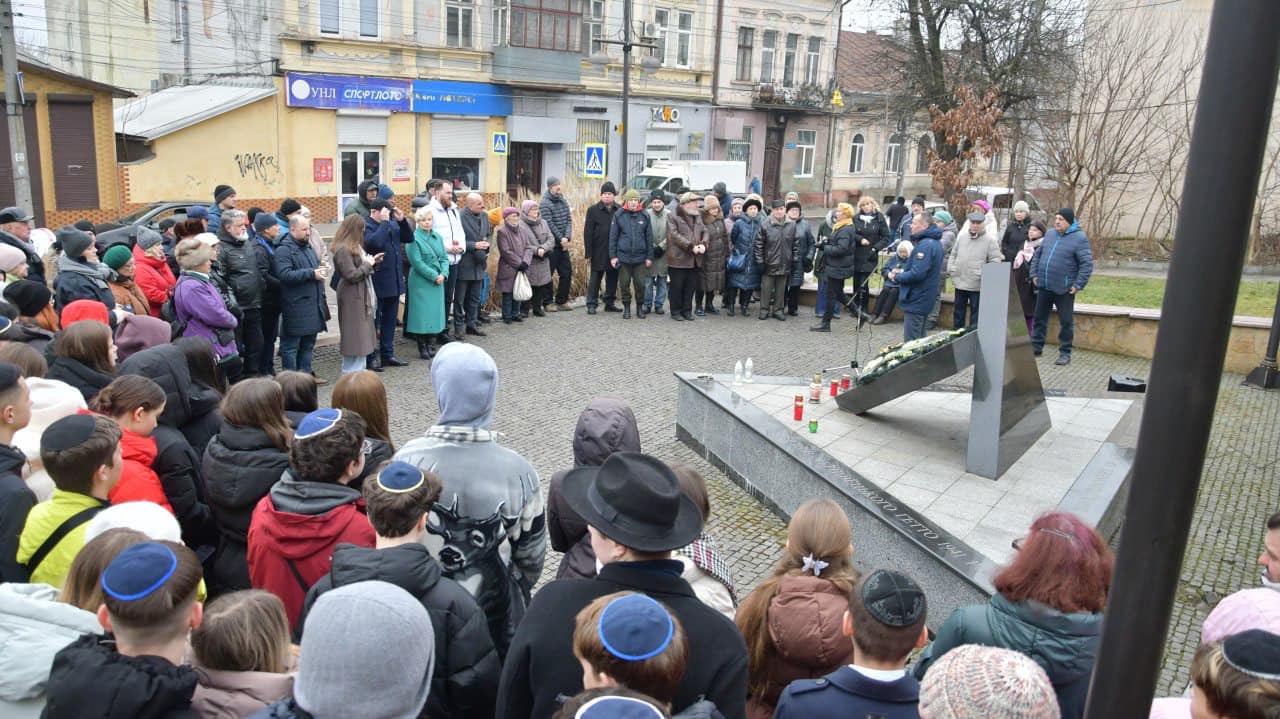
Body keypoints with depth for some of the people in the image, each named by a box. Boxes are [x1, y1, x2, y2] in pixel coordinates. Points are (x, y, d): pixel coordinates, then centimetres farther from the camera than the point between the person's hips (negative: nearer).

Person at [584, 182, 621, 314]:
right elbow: (587, 232, -3)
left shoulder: (619, 210, 5)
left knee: (613, 278, 10)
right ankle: (591, 304, 7)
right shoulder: (593, 210, -1)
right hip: (598, 252, -3)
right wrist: (588, 252, -8)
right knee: (595, 278, 1)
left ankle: (610, 303, 21)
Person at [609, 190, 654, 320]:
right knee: (624, 284, 6)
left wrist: (649, 256, 3)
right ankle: (626, 307, 20)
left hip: (640, 258, 0)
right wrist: (613, 256, -2)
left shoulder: (645, 216, 3)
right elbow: (613, 237, 3)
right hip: (623, 257, 0)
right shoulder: (619, 215, 1)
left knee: (641, 284, 2)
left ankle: (640, 307, 19)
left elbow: (649, 237, 6)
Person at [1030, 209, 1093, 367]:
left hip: (1064, 289, -5)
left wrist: (1078, 284, -16)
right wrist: (1034, 274, 9)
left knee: (1066, 321, 3)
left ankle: (1065, 353, 12)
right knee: (1040, 317, 13)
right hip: (1044, 286, 6)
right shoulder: (1049, 233, 8)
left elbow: (1086, 264, -12)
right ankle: (1036, 346, 25)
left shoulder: (1079, 238, -9)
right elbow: (1037, 255, 16)